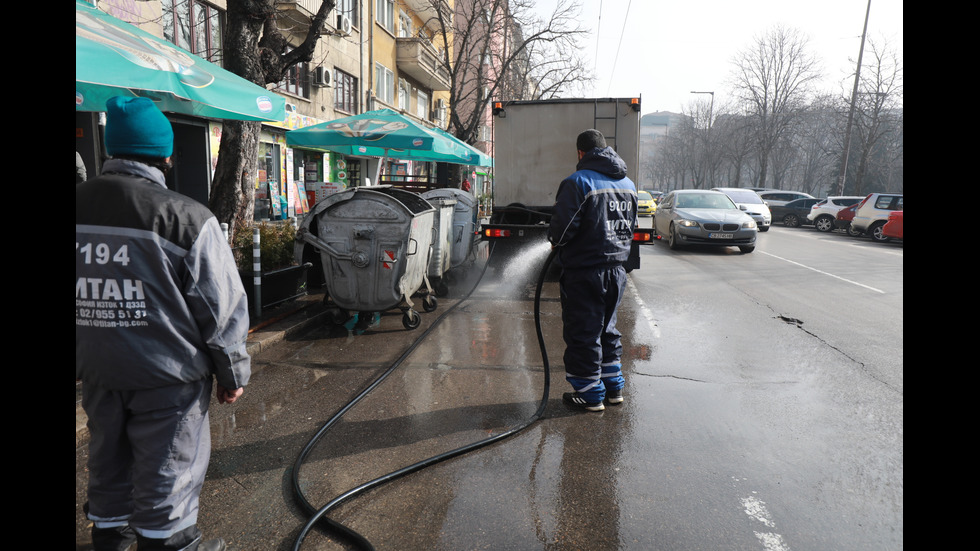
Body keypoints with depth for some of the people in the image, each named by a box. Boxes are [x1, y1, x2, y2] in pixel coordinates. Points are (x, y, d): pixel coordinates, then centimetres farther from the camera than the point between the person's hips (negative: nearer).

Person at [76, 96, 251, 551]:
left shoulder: (78, 204, -1)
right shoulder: (187, 218, -19)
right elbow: (221, 307, -15)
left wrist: (80, 360, 22)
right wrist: (233, 372, -3)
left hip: (97, 371, 6)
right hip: (167, 375, -6)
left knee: (107, 458, 24)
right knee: (167, 470, 10)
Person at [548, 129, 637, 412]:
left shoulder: (578, 182, -15)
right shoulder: (628, 184, 10)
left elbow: (562, 229, -18)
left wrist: (555, 241, 2)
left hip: (585, 272, -8)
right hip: (617, 269, 8)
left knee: (583, 334, 4)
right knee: (607, 329, 20)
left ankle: (590, 393, 13)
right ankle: (614, 387, 30)